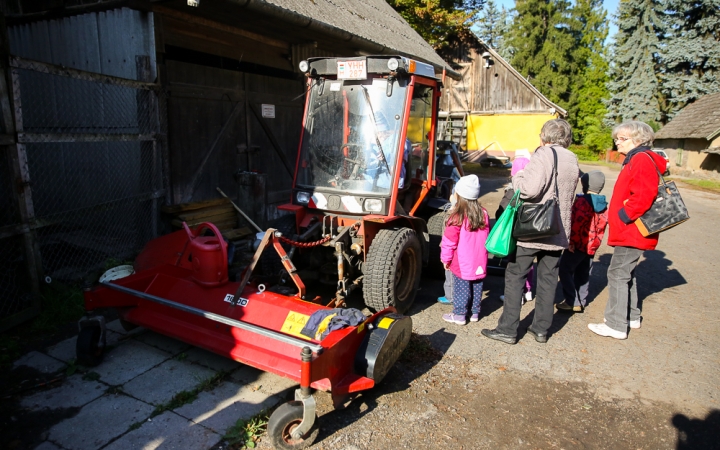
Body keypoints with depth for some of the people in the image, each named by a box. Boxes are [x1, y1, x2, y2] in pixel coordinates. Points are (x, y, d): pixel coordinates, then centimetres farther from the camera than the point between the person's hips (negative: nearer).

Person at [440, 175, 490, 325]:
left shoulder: (457, 217, -17)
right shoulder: (483, 214, 2)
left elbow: (449, 241, -14)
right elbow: (487, 237, 12)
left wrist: (446, 258, -3)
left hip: (462, 263, -6)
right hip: (479, 262, 6)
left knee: (461, 288, 4)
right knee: (477, 285, 15)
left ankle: (459, 314, 12)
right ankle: (475, 312, 27)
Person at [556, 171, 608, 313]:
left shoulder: (582, 201, -15)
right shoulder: (604, 205, 8)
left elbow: (577, 222, -24)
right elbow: (602, 224, 10)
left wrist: (571, 240, -20)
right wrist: (595, 240, 16)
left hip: (578, 244, -8)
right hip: (592, 246, 8)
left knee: (565, 270, -2)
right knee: (583, 274, 15)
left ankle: (572, 302, -5)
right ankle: (581, 302, 22)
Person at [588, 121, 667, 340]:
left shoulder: (642, 160, -15)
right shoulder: (635, 160, 18)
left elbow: (643, 196, -27)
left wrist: (623, 216, -19)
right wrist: (615, 214, 14)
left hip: (631, 231, -11)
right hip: (629, 230, 11)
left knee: (618, 273, -7)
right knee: (626, 272, 19)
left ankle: (616, 325, 0)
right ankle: (632, 316, 32)